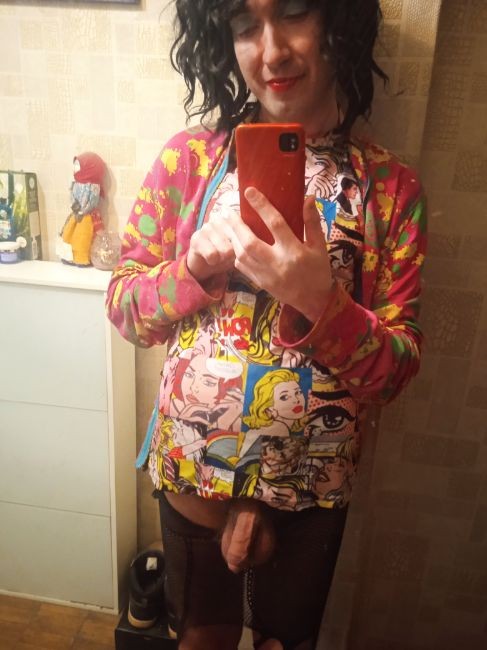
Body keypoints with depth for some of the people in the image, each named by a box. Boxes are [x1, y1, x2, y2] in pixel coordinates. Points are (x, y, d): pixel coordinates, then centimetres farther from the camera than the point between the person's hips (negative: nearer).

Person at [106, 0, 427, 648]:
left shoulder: (391, 187, -9)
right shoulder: (189, 158, -8)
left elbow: (397, 370, -11)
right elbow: (123, 306, -4)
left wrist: (320, 300, -30)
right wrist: (199, 264, -24)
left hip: (312, 480, 0)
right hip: (192, 470, 1)